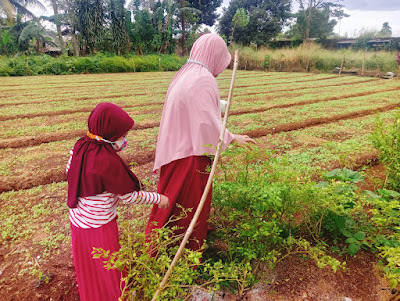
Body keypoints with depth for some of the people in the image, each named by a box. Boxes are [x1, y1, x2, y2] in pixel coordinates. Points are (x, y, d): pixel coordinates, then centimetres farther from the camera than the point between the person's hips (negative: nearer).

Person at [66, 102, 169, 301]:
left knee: (87, 267, 28)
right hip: (98, 226, -8)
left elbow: (69, 171, 10)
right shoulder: (108, 161, -30)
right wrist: (158, 199, -10)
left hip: (77, 219, 8)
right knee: (108, 271, 15)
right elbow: (128, 196, -21)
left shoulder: (80, 147, -8)